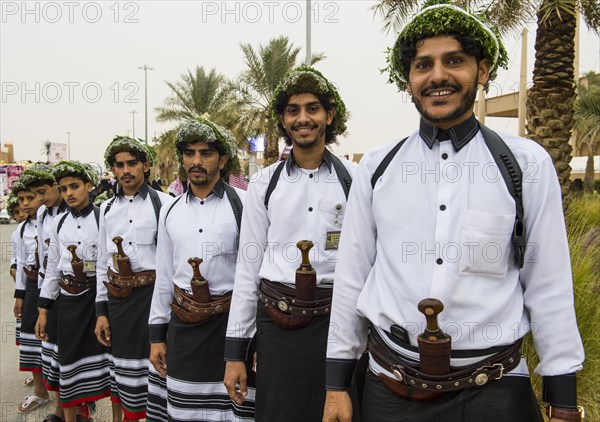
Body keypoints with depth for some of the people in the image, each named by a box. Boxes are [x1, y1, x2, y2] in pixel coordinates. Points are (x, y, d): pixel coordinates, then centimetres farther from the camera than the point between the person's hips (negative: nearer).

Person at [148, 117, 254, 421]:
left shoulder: (243, 205, -6)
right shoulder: (170, 211, 9)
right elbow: (164, 277, 13)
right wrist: (157, 335, 13)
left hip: (232, 321, -4)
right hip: (183, 326, 4)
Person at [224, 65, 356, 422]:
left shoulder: (354, 181, 0)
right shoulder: (264, 184, 4)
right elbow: (248, 267, 6)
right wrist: (235, 351, 5)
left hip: (336, 320, -1)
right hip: (277, 324, 1)